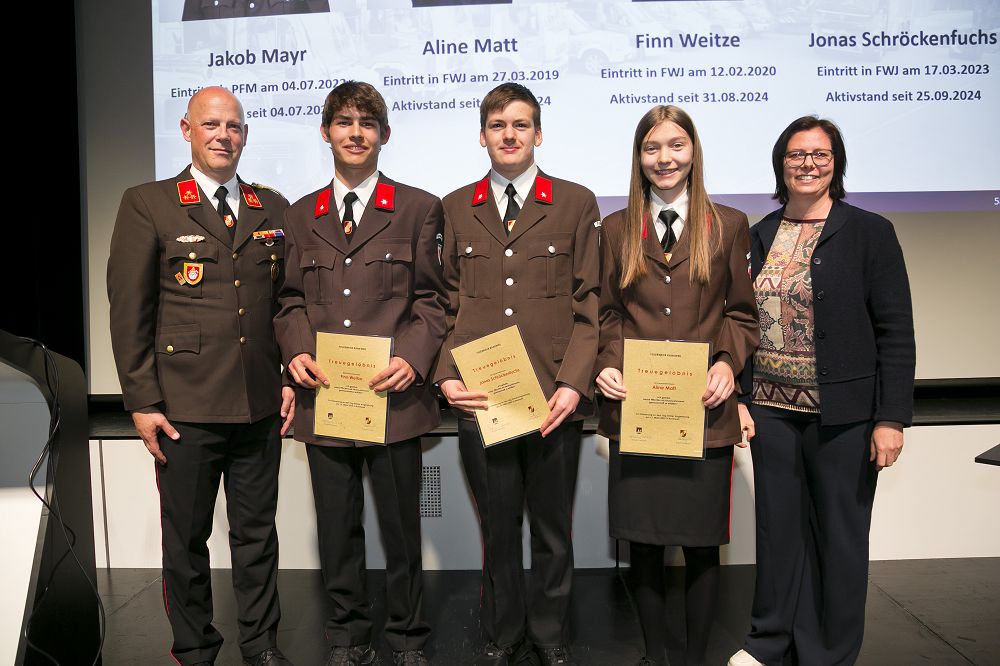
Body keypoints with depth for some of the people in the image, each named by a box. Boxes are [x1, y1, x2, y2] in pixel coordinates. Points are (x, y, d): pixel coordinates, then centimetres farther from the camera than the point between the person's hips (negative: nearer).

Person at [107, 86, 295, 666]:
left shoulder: (274, 209, 10)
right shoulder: (147, 205, -1)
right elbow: (128, 311, -4)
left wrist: (291, 379, 6)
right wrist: (142, 402, -7)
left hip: (260, 404, 3)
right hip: (185, 407, -3)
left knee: (257, 532, 13)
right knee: (186, 537, 11)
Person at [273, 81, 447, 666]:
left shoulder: (418, 208, 5)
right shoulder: (300, 216, 14)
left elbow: (432, 298, 2)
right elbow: (292, 299, 14)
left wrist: (413, 360, -13)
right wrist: (296, 350, -5)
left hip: (394, 396, -2)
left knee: (401, 525, 8)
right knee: (337, 529, 12)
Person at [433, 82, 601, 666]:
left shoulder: (577, 203, 5)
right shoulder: (455, 209, 11)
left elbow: (590, 304, 0)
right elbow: (449, 304, 10)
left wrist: (574, 383, -10)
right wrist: (447, 376, -4)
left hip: (554, 399, -1)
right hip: (480, 399, 2)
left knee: (553, 530, 10)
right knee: (498, 530, 13)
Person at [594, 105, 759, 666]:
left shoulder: (729, 225, 8)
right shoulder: (617, 228, 10)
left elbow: (742, 314, 7)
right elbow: (609, 314, 11)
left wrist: (728, 363, -9)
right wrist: (609, 365, -5)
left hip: (705, 407, -1)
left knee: (702, 539, 6)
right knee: (642, 537, 8)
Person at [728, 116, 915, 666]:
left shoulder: (870, 233, -3)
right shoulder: (759, 237, 8)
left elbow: (895, 333, -6)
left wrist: (891, 418, -12)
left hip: (843, 414, -3)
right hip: (772, 408, 3)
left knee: (839, 532, 8)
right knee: (778, 524, 11)